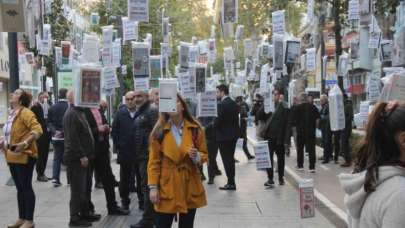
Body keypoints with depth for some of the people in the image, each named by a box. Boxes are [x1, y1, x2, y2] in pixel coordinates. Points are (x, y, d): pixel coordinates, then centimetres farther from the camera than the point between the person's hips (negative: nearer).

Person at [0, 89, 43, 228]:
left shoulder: (25, 113, -14)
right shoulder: (12, 114, 13)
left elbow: (38, 130, -24)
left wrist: (24, 143, -31)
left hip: (24, 156, -9)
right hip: (13, 157, 9)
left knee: (26, 188, -2)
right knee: (20, 188, 15)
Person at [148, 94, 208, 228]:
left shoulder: (195, 128, 1)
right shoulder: (159, 131, -3)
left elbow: (204, 154, 7)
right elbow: (154, 161, -3)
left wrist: (197, 157, -16)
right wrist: (153, 187, -9)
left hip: (190, 188, 2)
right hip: (167, 188, -2)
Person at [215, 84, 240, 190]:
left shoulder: (221, 105, -17)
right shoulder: (234, 103, 8)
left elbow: (218, 121, -18)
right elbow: (236, 118, 11)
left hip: (224, 135, -8)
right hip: (234, 134, 8)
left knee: (226, 159, -1)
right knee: (230, 159, 16)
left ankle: (231, 183, 2)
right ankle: (231, 182, 23)